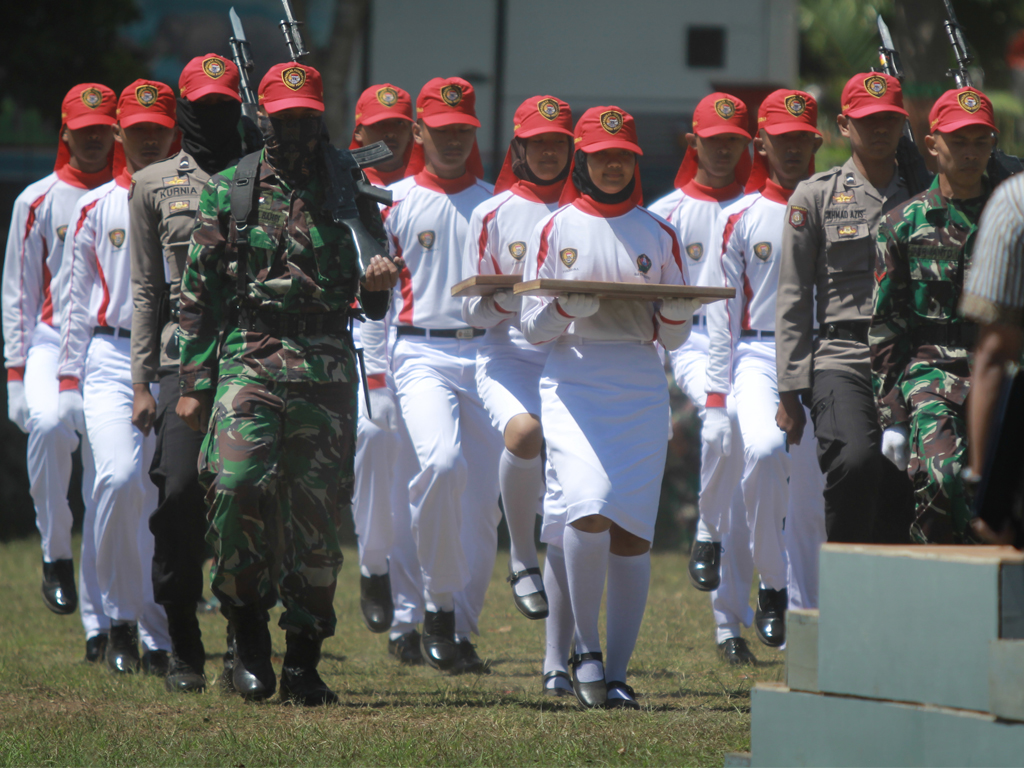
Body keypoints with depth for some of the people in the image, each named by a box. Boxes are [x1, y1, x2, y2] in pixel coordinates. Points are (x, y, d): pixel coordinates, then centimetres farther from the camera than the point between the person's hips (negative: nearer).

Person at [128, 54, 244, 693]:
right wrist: (141, 383, 5)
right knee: (180, 494, -11)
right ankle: (185, 651, -2)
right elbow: (147, 288, 11)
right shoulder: (154, 184, 12)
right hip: (185, 356, 0)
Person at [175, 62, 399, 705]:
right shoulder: (230, 190, 7)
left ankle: (304, 663, 8)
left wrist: (378, 284, -8)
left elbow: (373, 304, 17)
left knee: (317, 510, 0)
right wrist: (194, 382, 2)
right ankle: (249, 632, -3)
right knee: (237, 485, -21)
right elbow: (197, 293, 7)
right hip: (248, 359, -2)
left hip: (327, 368, 2)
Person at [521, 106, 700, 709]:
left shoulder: (659, 234, 12)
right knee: (590, 504, -24)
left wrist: (676, 313, -11)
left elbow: (674, 337, 11)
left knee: (633, 529, -3)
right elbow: (532, 327, 5)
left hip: (641, 389, 2)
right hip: (573, 383, -2)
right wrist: (567, 307, -15)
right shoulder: (554, 230, 8)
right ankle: (586, 650, -9)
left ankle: (616, 674, 5)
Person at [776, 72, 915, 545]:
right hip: (841, 359, -3)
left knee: (901, 495, -2)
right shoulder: (815, 196, 8)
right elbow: (793, 298, 6)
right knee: (855, 460, -27)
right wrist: (790, 390, -1)